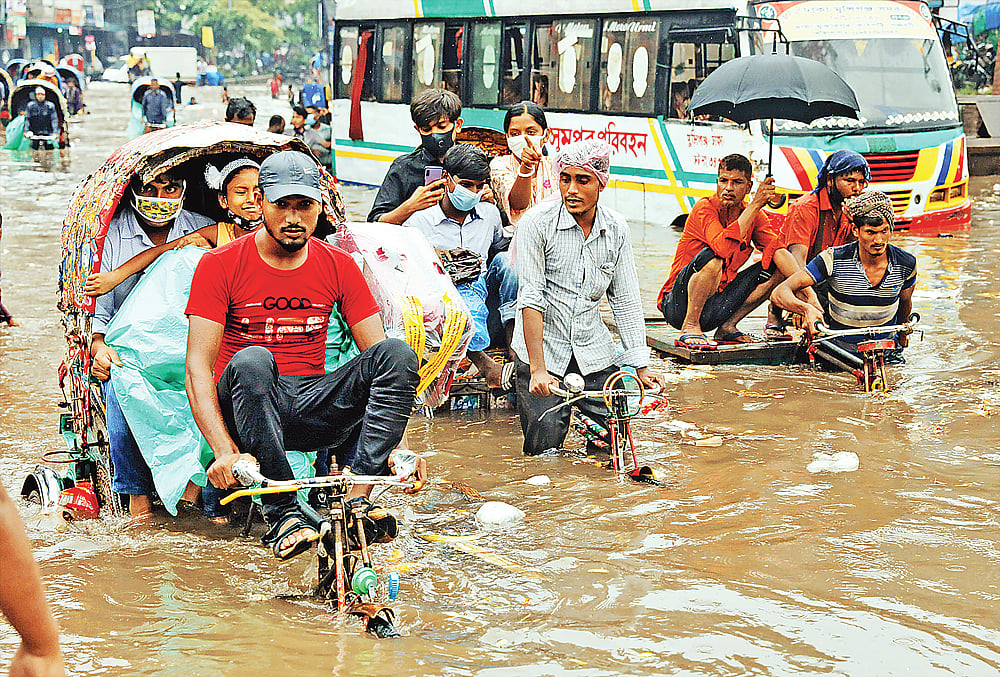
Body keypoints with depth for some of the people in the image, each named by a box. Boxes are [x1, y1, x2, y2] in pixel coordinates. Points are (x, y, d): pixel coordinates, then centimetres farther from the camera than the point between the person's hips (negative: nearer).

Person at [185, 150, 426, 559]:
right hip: (245, 411, -3)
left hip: (314, 407, 3)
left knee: (398, 353, -21)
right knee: (250, 361, -37)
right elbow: (197, 369, -11)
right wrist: (225, 450, -27)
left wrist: (399, 444, -14)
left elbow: (382, 358, 1)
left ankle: (354, 500, -32)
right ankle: (282, 517, -34)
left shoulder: (338, 265, 6)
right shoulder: (220, 265, -3)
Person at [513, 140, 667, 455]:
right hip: (542, 343, -3)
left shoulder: (617, 229, 0)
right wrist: (538, 369, -23)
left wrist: (641, 367, -1)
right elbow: (531, 298, -17)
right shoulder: (536, 222, -13)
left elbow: (626, 301, 4)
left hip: (593, 348, 3)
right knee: (543, 446, -10)